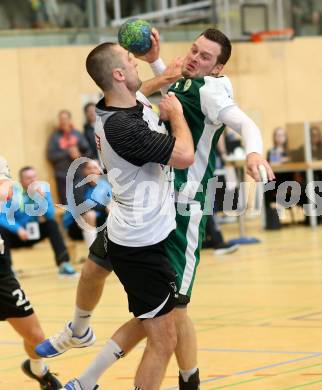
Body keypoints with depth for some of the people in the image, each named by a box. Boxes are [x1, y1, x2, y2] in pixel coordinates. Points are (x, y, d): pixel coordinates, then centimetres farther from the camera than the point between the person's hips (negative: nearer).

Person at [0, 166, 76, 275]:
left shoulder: (43, 190, -9)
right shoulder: (12, 192, -19)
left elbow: (50, 215, -15)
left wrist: (42, 199, -31)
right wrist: (18, 229, -37)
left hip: (32, 233, 3)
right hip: (15, 235, -3)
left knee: (51, 224, -19)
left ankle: (63, 263, -20)